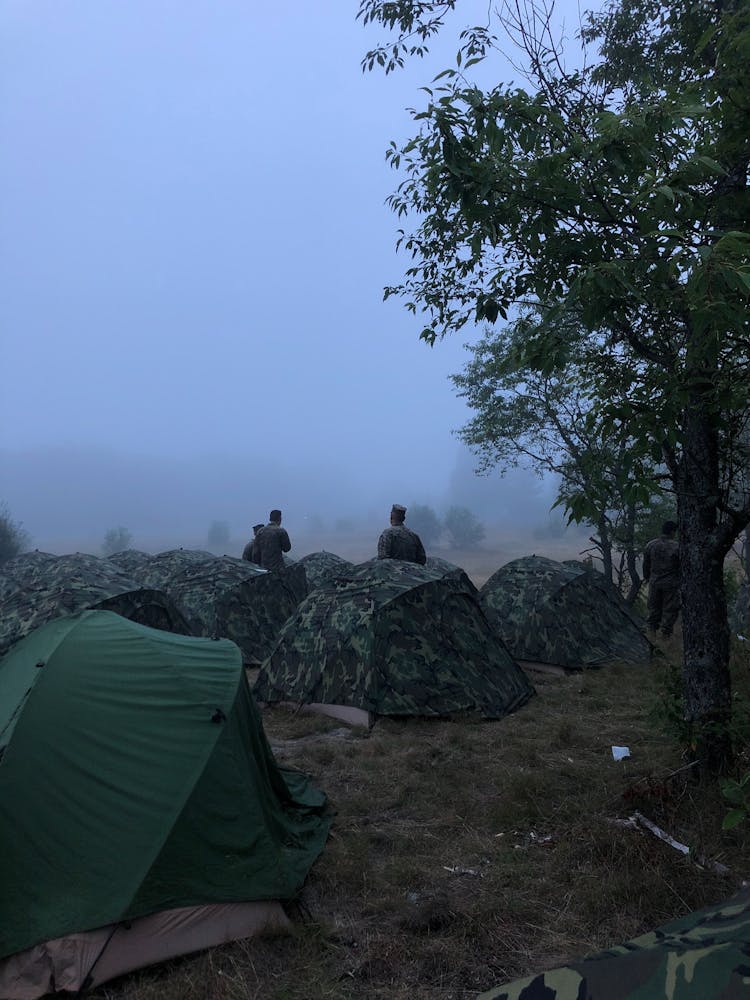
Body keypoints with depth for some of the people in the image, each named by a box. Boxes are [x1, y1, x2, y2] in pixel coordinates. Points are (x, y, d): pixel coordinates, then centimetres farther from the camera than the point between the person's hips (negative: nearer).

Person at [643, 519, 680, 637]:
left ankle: (652, 628, 25)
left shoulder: (651, 545, -3)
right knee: (670, 609, 8)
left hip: (654, 582, 4)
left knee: (654, 606, 17)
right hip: (671, 583, -4)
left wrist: (647, 578, 19)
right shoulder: (677, 547, -15)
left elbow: (646, 564, 5)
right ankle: (666, 632, 14)